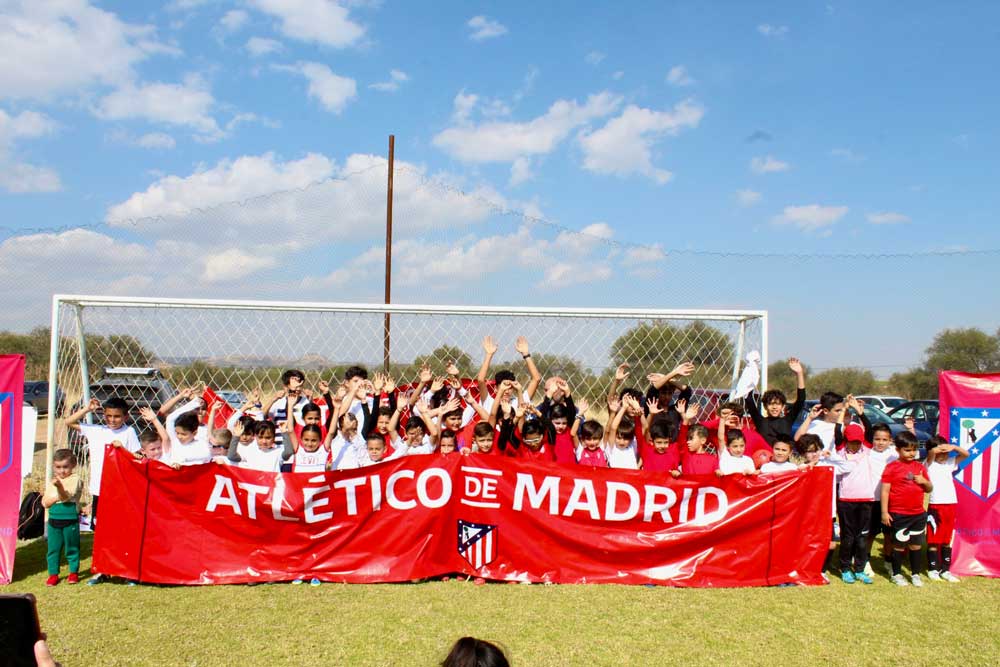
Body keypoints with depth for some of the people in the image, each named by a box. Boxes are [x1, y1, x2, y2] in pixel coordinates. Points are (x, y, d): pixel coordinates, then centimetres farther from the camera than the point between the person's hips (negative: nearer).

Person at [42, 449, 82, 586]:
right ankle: (53, 574, 19)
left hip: (70, 520, -4)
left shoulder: (75, 479, -6)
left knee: (72, 547, 6)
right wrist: (56, 497, -13)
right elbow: (45, 503, 6)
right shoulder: (52, 482, 9)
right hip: (54, 520, 4)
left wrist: (60, 487, -39)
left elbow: (67, 496, -20)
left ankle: (73, 572, 19)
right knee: (53, 548, 8)